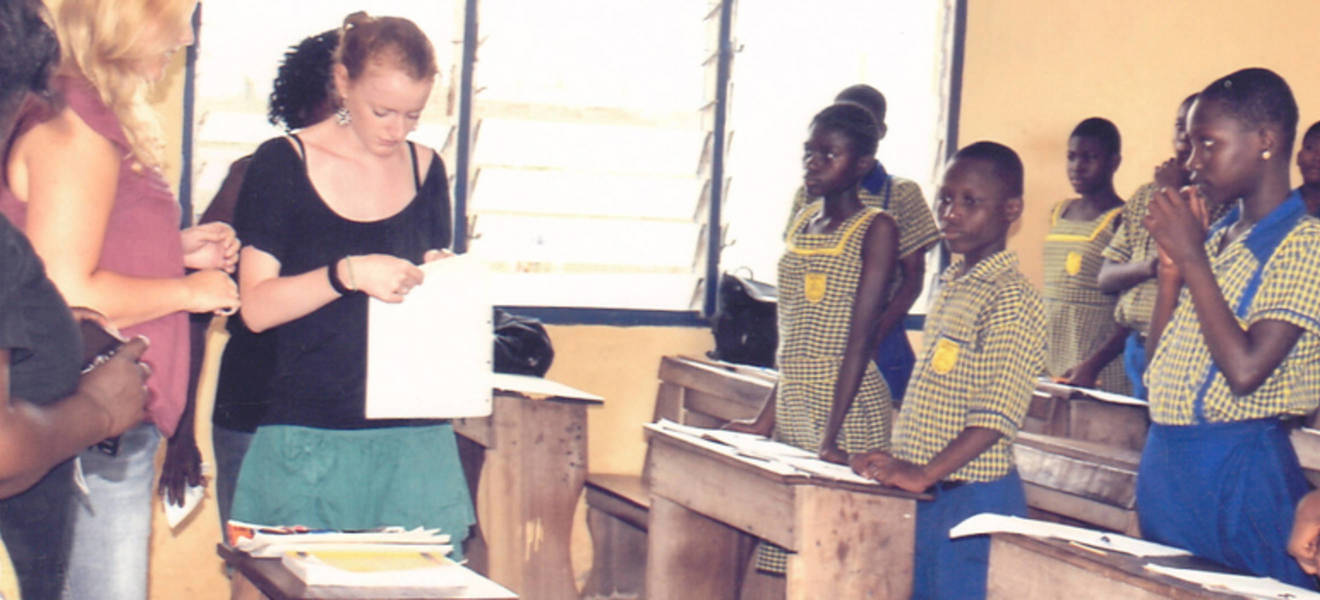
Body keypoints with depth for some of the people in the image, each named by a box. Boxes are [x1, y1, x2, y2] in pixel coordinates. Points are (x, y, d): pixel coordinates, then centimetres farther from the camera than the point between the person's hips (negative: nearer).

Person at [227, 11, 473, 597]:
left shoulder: (426, 170, 11)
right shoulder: (283, 164, -1)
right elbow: (256, 306, -7)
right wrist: (349, 274, -20)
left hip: (414, 436, 3)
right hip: (308, 440, -3)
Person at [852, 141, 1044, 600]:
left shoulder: (1011, 299, -15)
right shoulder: (951, 285, 13)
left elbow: (996, 418, -24)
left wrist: (923, 473, -30)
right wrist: (898, 462, 15)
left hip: (973, 500, -9)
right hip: (924, 497, 9)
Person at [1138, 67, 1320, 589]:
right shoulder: (1215, 237, 12)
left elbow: (1245, 370, -22)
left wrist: (1192, 258, -16)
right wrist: (1171, 267, 2)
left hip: (1238, 471, -8)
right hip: (1163, 463, 8)